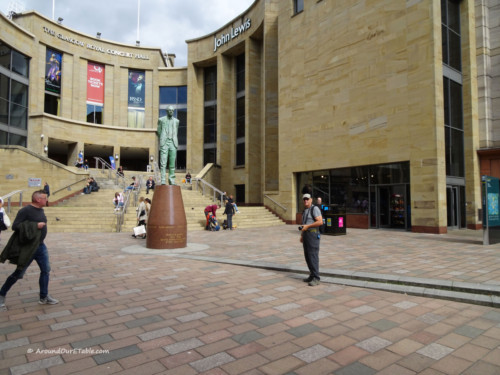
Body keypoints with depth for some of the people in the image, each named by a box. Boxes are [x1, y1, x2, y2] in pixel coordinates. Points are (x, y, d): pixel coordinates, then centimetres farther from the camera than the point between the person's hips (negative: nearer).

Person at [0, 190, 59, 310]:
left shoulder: (41, 210, 7)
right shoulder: (25, 211, -17)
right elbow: (15, 226, -21)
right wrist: (35, 226, -24)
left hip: (41, 246, 7)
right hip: (28, 247, -7)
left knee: (46, 270, 6)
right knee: (19, 273, 5)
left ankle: (44, 297, 17)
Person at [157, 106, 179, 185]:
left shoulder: (176, 121, 16)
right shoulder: (161, 120, 9)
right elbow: (159, 131, 15)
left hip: (173, 143, 3)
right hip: (164, 143, -2)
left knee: (172, 163, 1)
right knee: (163, 163, -8)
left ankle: (172, 180, 6)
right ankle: (163, 181, -9)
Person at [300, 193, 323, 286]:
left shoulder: (315, 209, -11)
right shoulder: (305, 210, 17)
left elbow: (320, 222, -22)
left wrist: (307, 226, -21)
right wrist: (301, 235, 17)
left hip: (313, 234, -9)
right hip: (306, 235, 9)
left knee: (313, 256, -10)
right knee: (307, 256, 10)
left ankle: (316, 279, -7)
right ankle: (312, 275, 20)